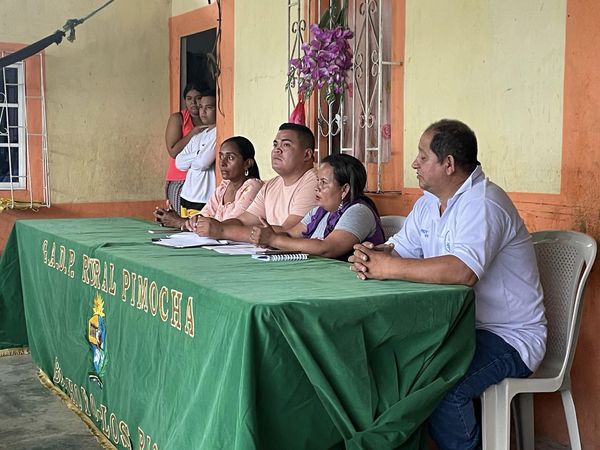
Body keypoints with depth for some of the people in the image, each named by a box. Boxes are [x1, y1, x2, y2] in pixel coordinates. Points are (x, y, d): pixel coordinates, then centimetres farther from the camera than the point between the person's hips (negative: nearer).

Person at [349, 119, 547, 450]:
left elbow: (463, 271, -35)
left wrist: (389, 268, -29)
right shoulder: (428, 203, 11)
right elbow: (399, 250, 10)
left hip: (509, 336, -8)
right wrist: (371, 255, -15)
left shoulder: (482, 203, -20)